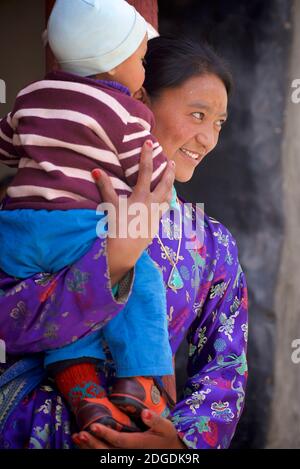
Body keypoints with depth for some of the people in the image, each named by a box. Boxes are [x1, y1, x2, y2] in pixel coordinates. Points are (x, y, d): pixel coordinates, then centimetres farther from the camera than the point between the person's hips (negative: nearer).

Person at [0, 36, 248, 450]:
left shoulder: (214, 247, 9)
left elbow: (224, 368, 4)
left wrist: (181, 437, -14)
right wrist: (116, 257, -24)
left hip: (143, 432, 3)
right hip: (35, 427, -3)